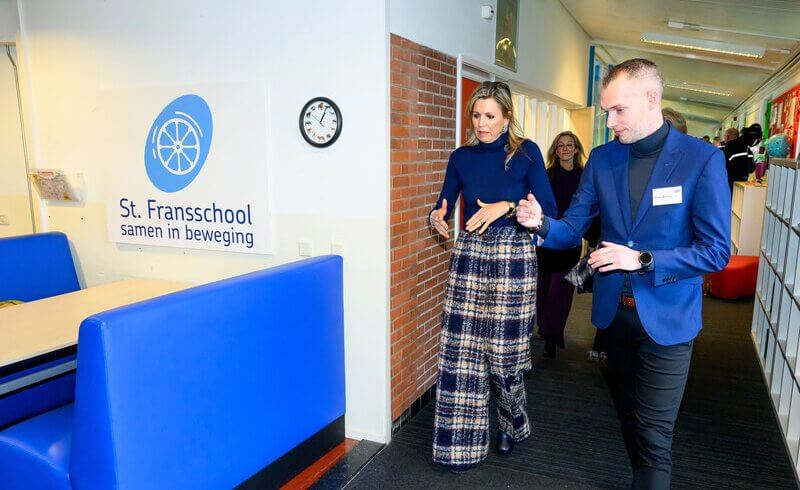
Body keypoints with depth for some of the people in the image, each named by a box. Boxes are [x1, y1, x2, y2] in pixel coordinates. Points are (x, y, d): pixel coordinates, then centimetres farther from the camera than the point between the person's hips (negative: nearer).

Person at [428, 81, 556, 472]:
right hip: (469, 256, 3)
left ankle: (513, 425, 33)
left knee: (504, 352, 4)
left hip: (513, 258, -2)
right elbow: (443, 206, 7)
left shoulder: (526, 153, 0)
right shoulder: (461, 157, 8)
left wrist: (507, 207, -19)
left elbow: (548, 209, -4)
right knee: (459, 353, -1)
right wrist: (436, 218, -15)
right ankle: (462, 442, 15)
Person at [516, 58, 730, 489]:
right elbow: (573, 228, 1)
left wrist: (643, 260, -24)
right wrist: (542, 223, -20)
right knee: (628, 416, 23)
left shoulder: (702, 159, -13)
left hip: (666, 320, -5)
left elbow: (716, 251, -13)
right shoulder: (602, 159, 0)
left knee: (653, 435, 1)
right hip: (613, 312, 5)